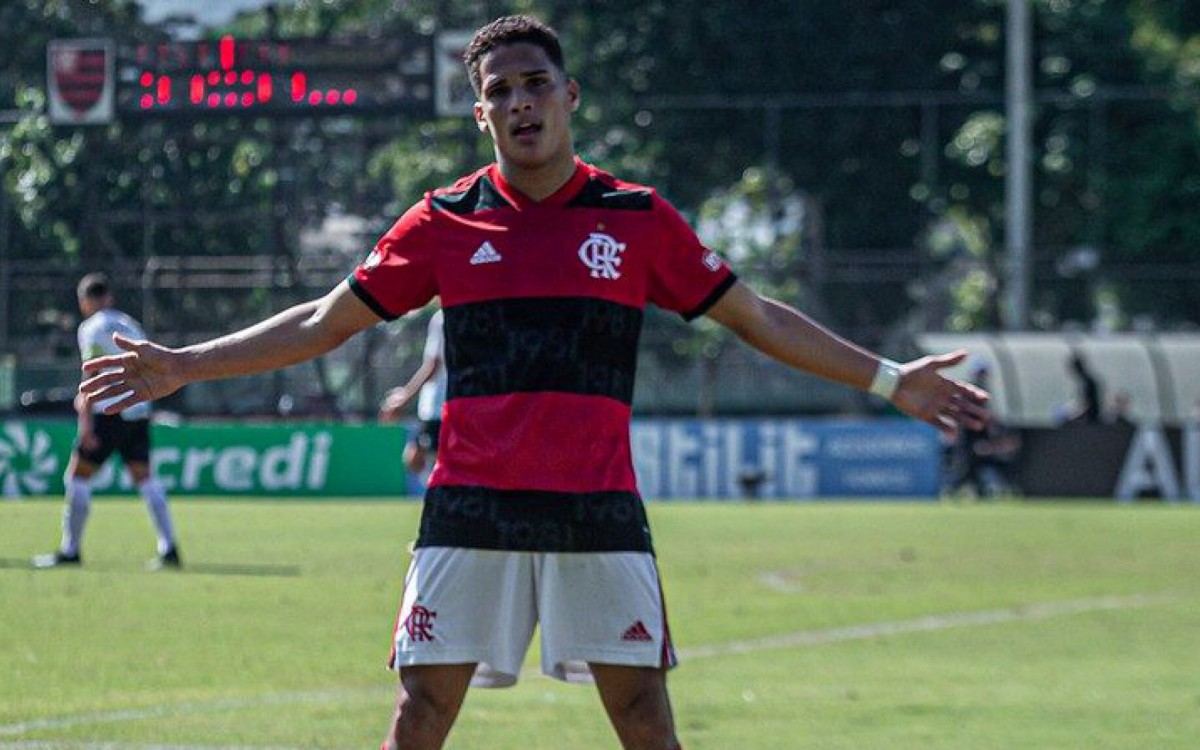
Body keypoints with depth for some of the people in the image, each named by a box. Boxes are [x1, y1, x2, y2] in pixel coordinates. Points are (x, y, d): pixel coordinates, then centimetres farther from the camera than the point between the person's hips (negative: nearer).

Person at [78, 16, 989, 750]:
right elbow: (324, 323, 13)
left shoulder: (638, 219, 5)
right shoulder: (444, 222, 6)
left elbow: (760, 319, 12)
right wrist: (181, 367, 8)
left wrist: (889, 379, 8)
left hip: (598, 512, 0)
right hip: (471, 513, 0)